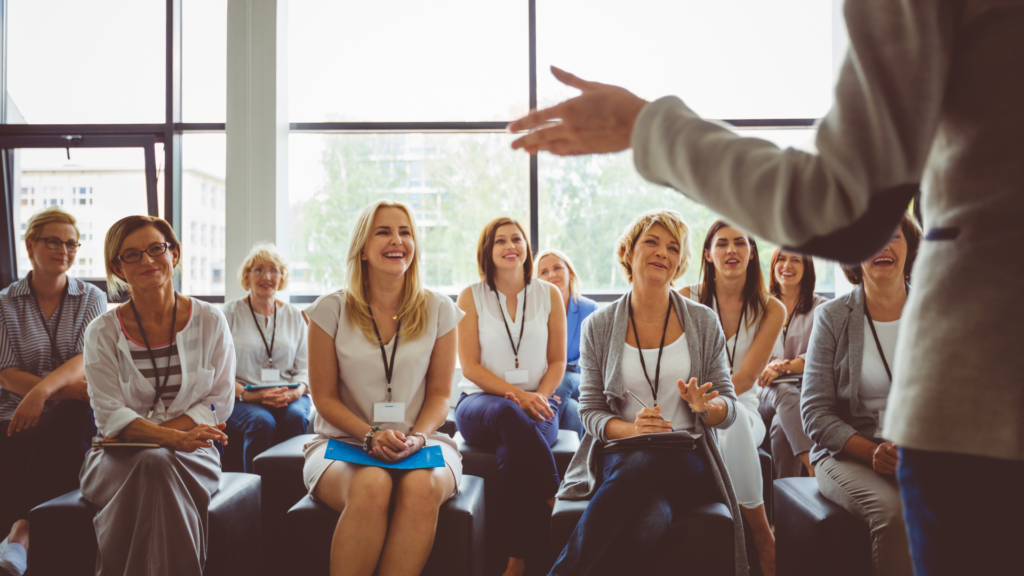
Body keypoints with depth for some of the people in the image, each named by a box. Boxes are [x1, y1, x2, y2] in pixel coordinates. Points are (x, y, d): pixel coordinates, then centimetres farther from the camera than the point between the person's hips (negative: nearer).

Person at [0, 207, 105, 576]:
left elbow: (86, 361, -8)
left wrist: (44, 389, -28)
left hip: (71, 416, 0)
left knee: (70, 416, -36)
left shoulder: (91, 299, 8)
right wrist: (69, 389, -18)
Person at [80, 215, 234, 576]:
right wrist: (173, 437, -24)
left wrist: (156, 434, -13)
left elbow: (220, 401, 1)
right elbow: (109, 414, -6)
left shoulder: (210, 322, 4)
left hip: (191, 452, 0)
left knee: (162, 467, -33)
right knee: (152, 465, -34)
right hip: (120, 455, 0)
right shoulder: (103, 333, 3)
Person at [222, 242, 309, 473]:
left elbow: (304, 367, 13)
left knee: (296, 417, -33)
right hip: (240, 399, -2)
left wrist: (297, 391, -10)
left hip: (288, 397, 2)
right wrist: (246, 394, -17)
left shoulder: (295, 316, 17)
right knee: (262, 422, -35)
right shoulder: (230, 313, 8)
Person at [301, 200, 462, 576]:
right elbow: (325, 397, 2)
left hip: (421, 443, 1)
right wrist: (370, 436, -14)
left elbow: (440, 394, 7)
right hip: (343, 443, -1)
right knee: (371, 487, -35)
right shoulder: (331, 310, 2)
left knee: (422, 488, -34)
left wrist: (416, 437, -13)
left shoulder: (439, 311, 6)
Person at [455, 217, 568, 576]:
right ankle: (555, 497, -29)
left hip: (538, 405, 1)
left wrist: (539, 397, -11)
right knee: (508, 415, -39)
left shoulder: (549, 294, 10)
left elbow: (558, 361, 10)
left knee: (511, 454, -33)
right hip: (481, 402, 0)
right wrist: (517, 395, -15)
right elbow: (470, 366, -1)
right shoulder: (471, 297, 5)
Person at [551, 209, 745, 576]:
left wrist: (704, 406, -15)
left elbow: (729, 411, 9)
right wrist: (632, 429, -16)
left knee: (643, 468, -38)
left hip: (687, 459, 1)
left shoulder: (703, 323, 9)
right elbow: (590, 411, 5)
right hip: (620, 458, 0)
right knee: (649, 524, -38)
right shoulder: (599, 327, 6)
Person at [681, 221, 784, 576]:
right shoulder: (686, 300, 0)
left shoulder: (771, 310, 1)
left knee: (730, 413, -35)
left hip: (743, 413, 0)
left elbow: (745, 378, -10)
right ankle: (763, 536, -23)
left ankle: (760, 536, -23)